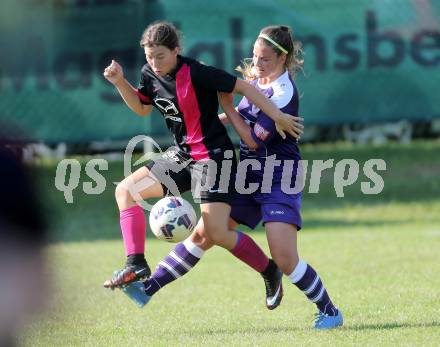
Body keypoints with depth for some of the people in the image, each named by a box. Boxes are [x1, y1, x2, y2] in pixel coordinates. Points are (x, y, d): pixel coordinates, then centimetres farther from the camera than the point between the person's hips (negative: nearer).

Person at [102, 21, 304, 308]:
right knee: (126, 190, 2)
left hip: (214, 155, -8)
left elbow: (243, 87, -19)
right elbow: (142, 108, 20)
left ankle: (270, 271, 8)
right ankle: (136, 265, -1)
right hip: (183, 155, 8)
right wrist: (120, 82, 4)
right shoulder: (150, 74, 1)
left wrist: (278, 117, -22)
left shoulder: (196, 74, -22)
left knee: (217, 233, -15)